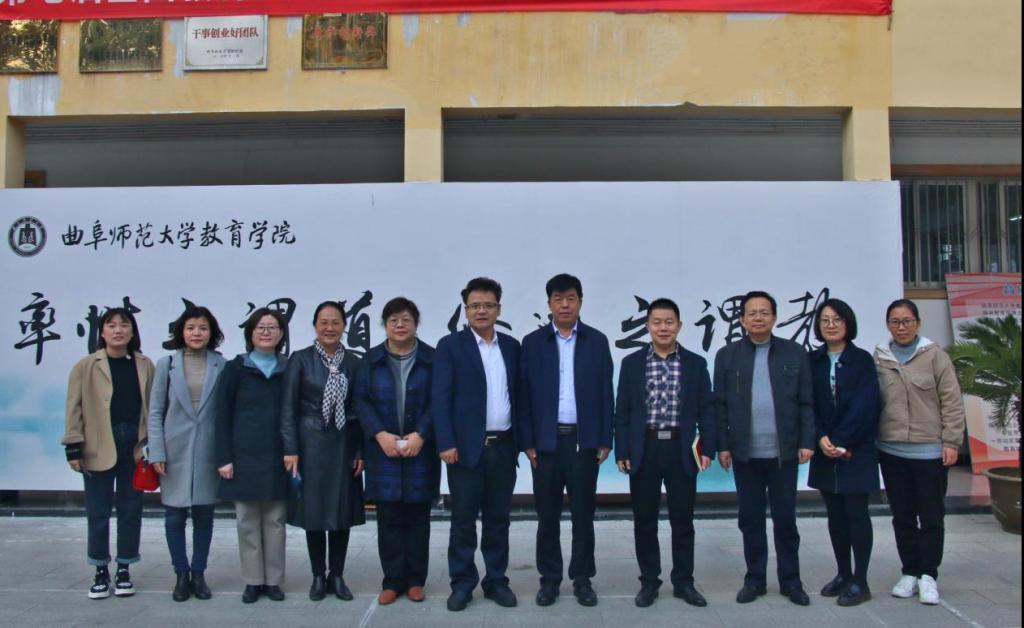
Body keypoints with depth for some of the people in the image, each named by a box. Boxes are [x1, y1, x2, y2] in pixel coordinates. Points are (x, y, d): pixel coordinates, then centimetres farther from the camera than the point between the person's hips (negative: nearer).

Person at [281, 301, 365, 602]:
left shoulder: (354, 362, 4)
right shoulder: (300, 359, -2)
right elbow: (288, 408, -4)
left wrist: (361, 451, 0)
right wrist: (290, 449, -9)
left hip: (344, 446, 2)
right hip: (311, 444, -2)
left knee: (343, 510, 5)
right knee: (313, 510, 4)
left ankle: (337, 576, 18)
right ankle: (318, 577, 17)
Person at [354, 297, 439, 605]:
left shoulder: (432, 358, 1)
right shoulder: (372, 359, 6)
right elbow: (361, 400, 1)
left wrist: (420, 435, -14)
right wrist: (380, 435, -12)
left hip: (420, 450, -1)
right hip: (384, 450, 1)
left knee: (418, 516, 5)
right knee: (388, 517, 3)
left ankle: (415, 580, 16)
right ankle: (392, 581, 13)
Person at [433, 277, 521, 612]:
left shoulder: (511, 346, 10)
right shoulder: (450, 345, -2)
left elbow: (517, 395, 13)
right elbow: (440, 397, -7)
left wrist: (521, 439, 8)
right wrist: (446, 443, -14)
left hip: (504, 446, 4)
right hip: (467, 446, -3)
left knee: (498, 518, 11)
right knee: (463, 520, 4)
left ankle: (496, 580, 22)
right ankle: (462, 583, 15)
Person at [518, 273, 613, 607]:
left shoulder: (597, 341, 4)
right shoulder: (533, 342, 3)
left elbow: (605, 393, 3)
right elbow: (525, 395, 1)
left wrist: (605, 440, -1)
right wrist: (527, 441, -4)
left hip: (584, 440, 0)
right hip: (546, 440, 0)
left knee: (583, 513, 7)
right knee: (547, 514, 7)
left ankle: (582, 578, 19)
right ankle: (549, 579, 19)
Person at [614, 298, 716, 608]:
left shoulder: (695, 363, 4)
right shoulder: (632, 362, 3)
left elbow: (706, 409, 5)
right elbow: (622, 411, 3)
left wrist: (707, 448, -4)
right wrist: (621, 452, -3)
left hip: (682, 450, 0)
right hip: (644, 450, 0)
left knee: (682, 520, 8)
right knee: (644, 520, 7)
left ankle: (683, 582, 21)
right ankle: (649, 582, 19)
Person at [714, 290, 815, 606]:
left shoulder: (795, 353, 3)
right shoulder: (727, 355, 4)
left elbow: (806, 403, 2)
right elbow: (720, 405, 2)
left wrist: (806, 442, -4)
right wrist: (722, 445, -2)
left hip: (783, 452, 0)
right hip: (745, 453, 1)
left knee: (785, 519, 8)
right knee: (750, 519, 9)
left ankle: (790, 581, 21)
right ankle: (754, 579, 21)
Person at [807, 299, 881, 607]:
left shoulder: (862, 359, -2)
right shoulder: (813, 361, 7)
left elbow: (866, 405, -9)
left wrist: (840, 440, -14)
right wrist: (821, 438, -11)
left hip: (856, 449, -3)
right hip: (826, 450, 3)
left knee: (856, 512, -2)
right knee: (835, 513, 9)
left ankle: (860, 582, 7)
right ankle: (843, 574, 21)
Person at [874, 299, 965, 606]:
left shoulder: (934, 356, -2)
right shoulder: (878, 359, 5)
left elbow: (952, 402, -3)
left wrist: (951, 442, -7)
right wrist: (872, 441, 2)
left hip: (930, 451, -3)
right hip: (891, 451, 3)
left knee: (931, 517, 4)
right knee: (902, 516, 11)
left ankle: (928, 575, 15)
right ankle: (910, 572, 23)